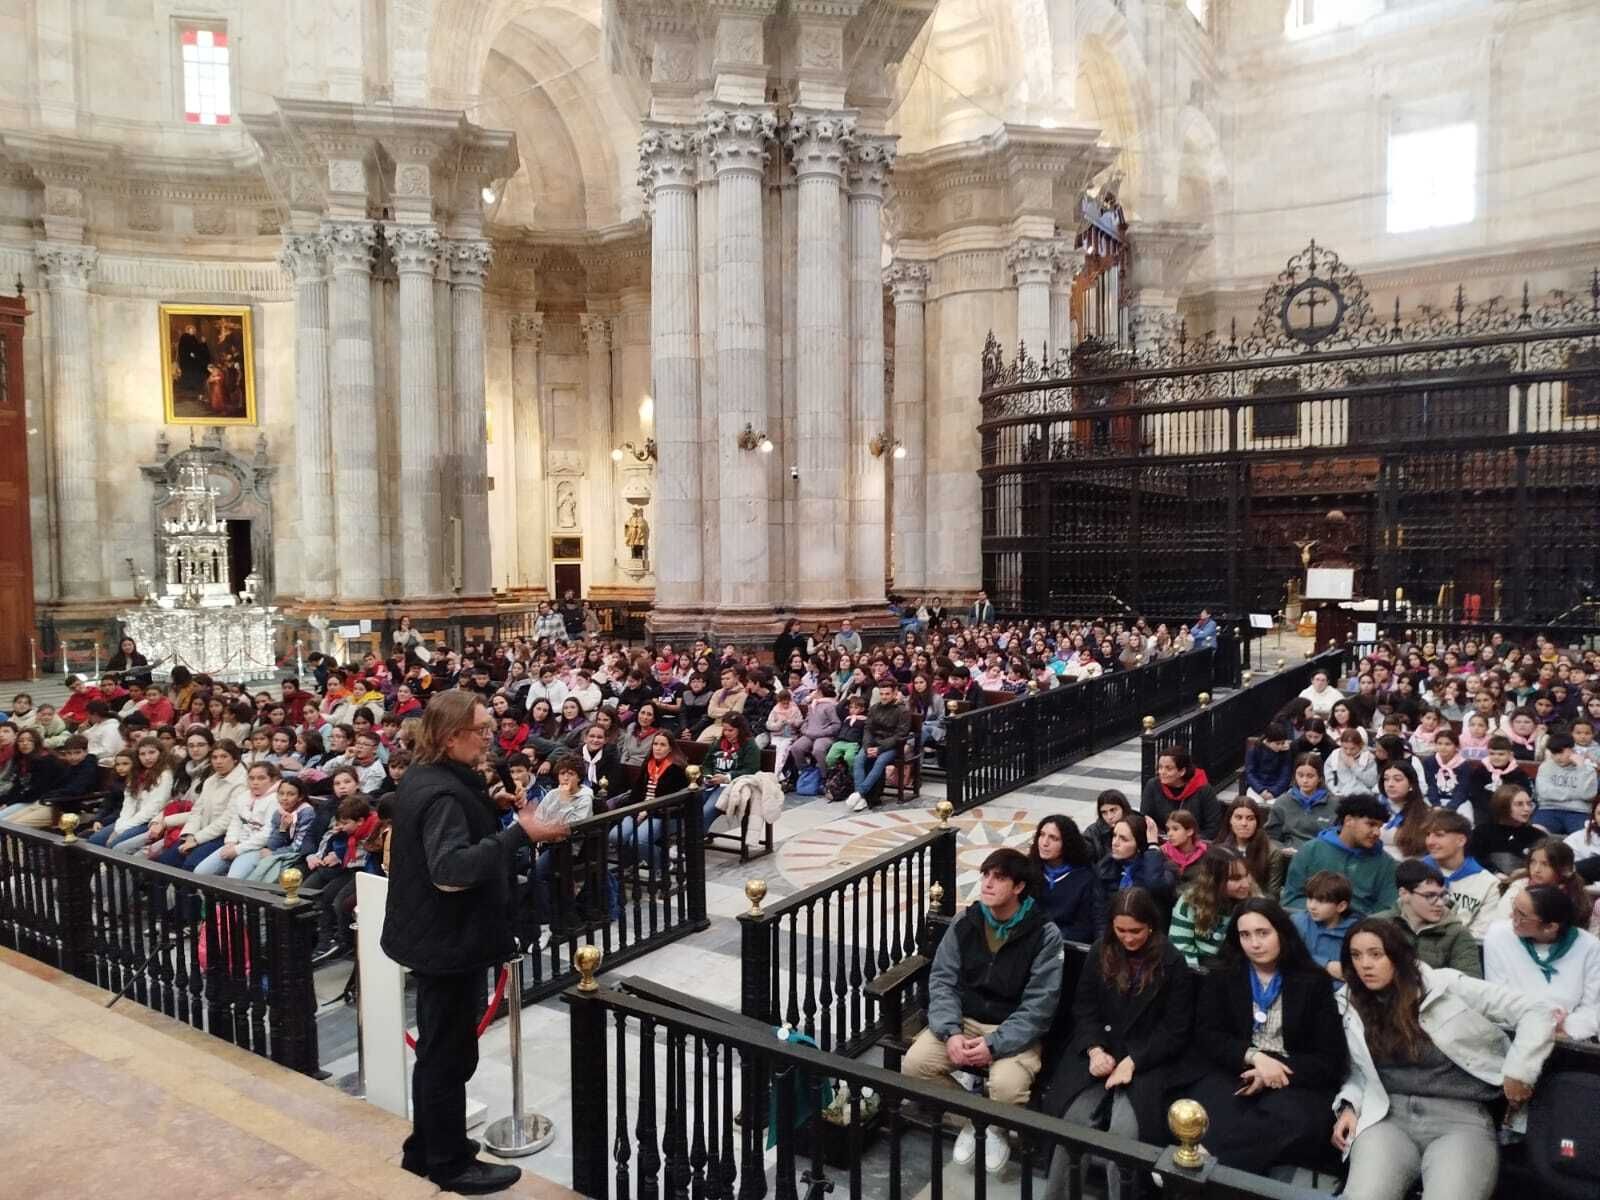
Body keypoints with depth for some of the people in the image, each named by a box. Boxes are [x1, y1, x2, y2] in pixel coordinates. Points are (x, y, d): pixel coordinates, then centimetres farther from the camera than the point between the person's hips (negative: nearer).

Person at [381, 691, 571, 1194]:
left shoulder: (423, 777, 7)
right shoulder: (443, 793, -26)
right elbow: (451, 869, -37)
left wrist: (486, 808, 8)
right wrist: (519, 834, -38)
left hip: (436, 935, 11)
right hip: (450, 940, -11)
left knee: (438, 1048, 22)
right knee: (450, 1052, 5)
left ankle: (425, 1149, 36)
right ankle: (451, 1163, 20)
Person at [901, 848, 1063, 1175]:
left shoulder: (1044, 934, -13)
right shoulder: (965, 924, -1)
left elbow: (1039, 1004, -16)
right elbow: (942, 980, -1)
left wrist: (994, 1045, -24)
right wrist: (951, 1032, -18)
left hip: (1016, 1031, -3)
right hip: (964, 1020, 4)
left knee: (1006, 1085, -33)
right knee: (914, 1063, -20)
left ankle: (997, 1128, 6)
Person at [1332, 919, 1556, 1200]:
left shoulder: (1445, 986, -3)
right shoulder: (1350, 1005, 8)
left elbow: (1537, 1013, -1)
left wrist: (1518, 1072, -7)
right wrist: (1349, 1106, 1)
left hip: (1460, 1117, -2)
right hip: (1388, 1118, 2)